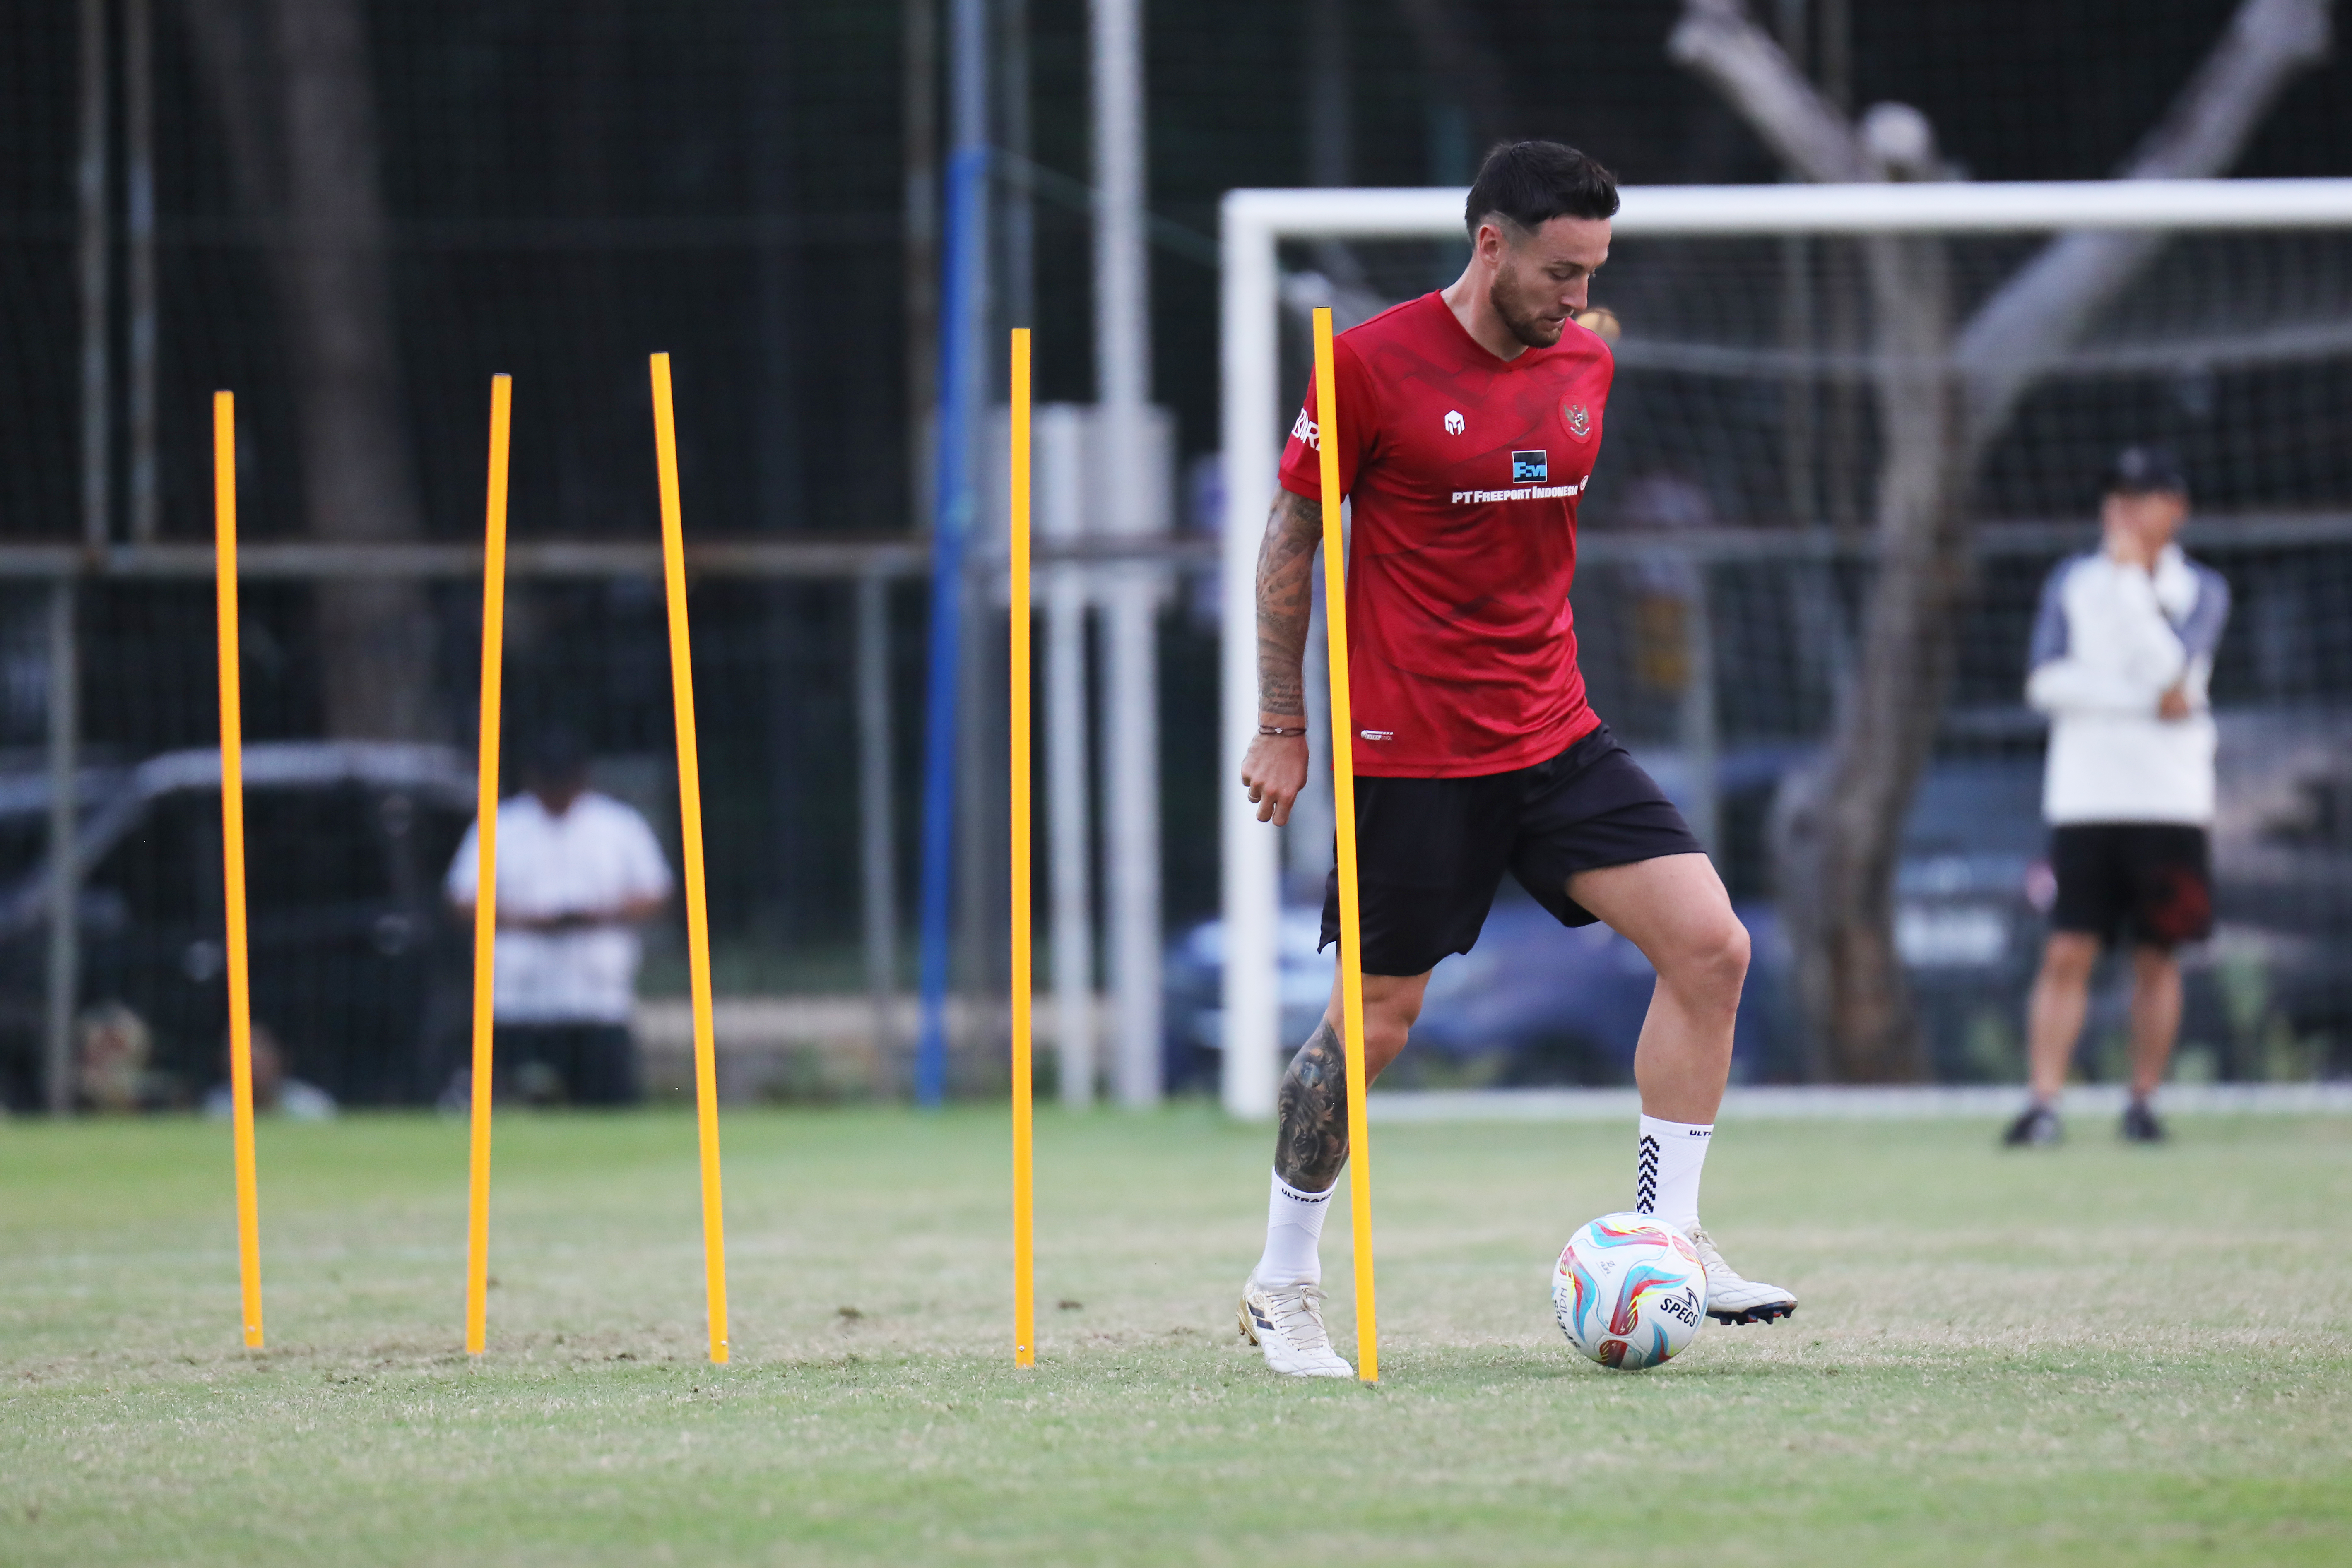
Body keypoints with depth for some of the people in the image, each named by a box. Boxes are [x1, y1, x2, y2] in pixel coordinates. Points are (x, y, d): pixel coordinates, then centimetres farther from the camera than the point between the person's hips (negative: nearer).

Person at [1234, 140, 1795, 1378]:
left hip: (1554, 737, 6)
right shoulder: (1372, 365, -10)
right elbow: (1289, 541, -2)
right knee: (1377, 1019, -1)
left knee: (1709, 946, -8)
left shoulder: (1584, 365, 7)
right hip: (1410, 752, -6)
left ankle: (1665, 1240, 0)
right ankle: (1283, 1287, 16)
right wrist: (1282, 727, -3)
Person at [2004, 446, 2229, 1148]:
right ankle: (2044, 1104, -11)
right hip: (2085, 796, 0)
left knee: (2157, 957, 3)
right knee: (2067, 954, -7)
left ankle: (2144, 1103, 11)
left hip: (2171, 800, 0)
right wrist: (2147, 703, -12)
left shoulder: (2201, 589, 6)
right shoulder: (2072, 580, 9)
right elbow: (2047, 682, -4)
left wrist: (2131, 576, -11)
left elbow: (2170, 668, -13)